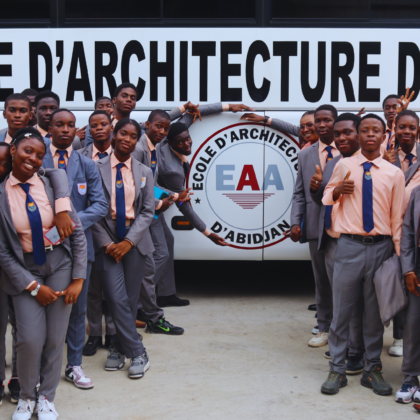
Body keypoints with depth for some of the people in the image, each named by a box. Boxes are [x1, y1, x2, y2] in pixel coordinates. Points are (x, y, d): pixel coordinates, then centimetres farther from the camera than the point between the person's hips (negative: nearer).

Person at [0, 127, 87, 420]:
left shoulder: (52, 186, -5)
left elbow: (77, 233, -2)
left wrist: (78, 278, -5)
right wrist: (33, 286, -8)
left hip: (60, 264, 1)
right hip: (24, 269, -1)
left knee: (56, 338, 5)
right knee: (31, 339, -9)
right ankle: (26, 396, 20)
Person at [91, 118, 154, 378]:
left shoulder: (144, 173, 6)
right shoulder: (97, 169, -1)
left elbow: (148, 211, 2)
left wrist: (129, 241, -10)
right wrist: (106, 242, -11)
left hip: (134, 241, 2)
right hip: (107, 240, -2)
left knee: (131, 298, 6)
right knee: (117, 298, -9)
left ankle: (119, 348, 23)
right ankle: (138, 353, 1)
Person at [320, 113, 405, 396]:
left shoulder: (394, 173, 5)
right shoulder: (344, 166, 5)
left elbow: (398, 216, 7)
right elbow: (327, 198, 19)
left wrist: (398, 254, 3)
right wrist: (338, 190, -4)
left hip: (381, 246, 1)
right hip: (350, 245, 0)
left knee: (375, 312, 9)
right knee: (342, 310, 3)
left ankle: (373, 370, 22)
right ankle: (337, 370, 15)